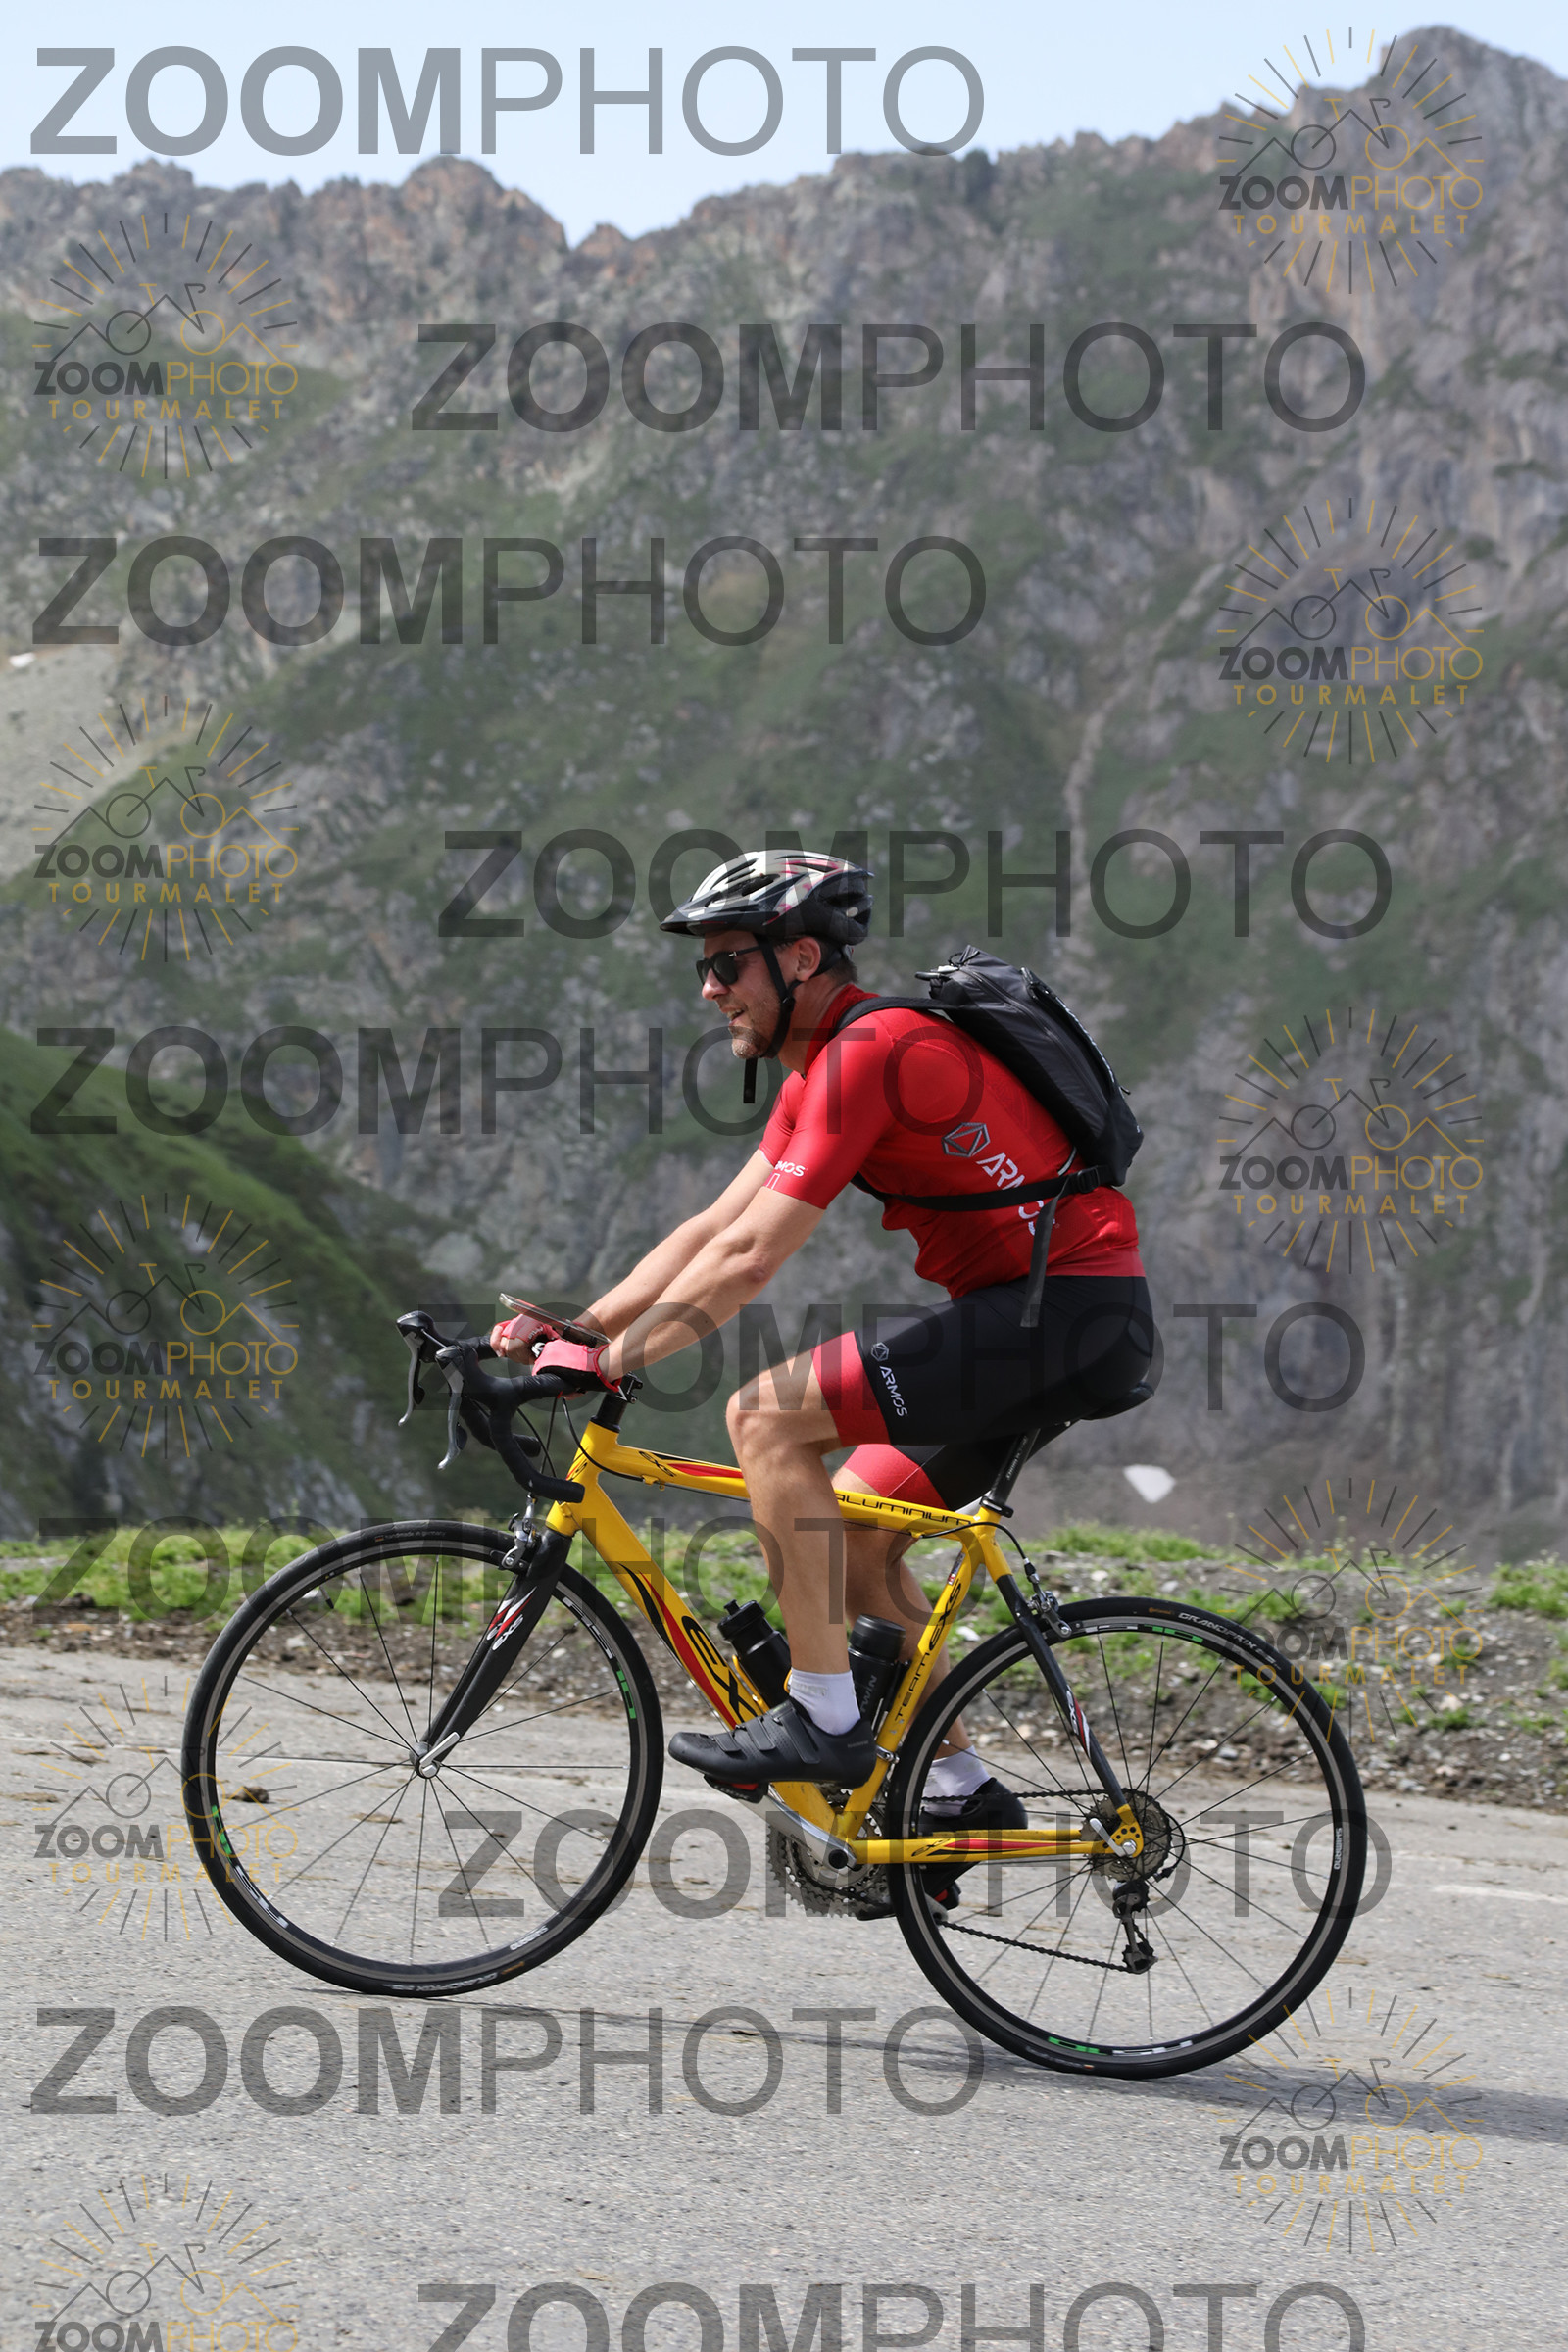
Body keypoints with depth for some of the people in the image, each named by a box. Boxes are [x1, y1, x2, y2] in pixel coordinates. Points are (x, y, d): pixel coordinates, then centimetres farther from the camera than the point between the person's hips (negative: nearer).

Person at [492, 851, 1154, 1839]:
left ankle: (822, 1721, -12)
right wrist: (570, 1332, 8)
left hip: (1069, 1310, -10)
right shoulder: (822, 1067, 16)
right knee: (852, 1537, 14)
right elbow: (712, 1230, 17)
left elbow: (749, 1259, -20)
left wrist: (609, 1362, -14)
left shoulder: (868, 1051, -16)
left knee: (767, 1416, -16)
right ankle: (964, 1792, 18)